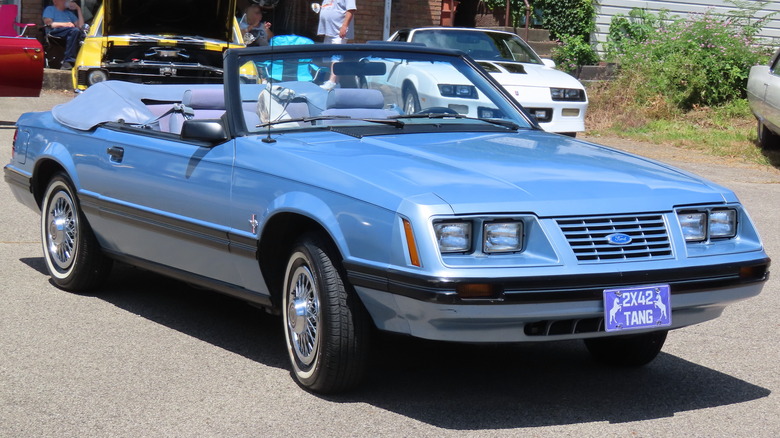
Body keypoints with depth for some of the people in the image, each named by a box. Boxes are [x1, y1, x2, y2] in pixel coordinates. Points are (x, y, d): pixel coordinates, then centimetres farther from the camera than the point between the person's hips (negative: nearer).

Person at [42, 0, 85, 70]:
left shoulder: (69, 12, 35)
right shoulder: (50, 9, 22)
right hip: (56, 32, -5)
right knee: (75, 30, -36)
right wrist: (64, 24, -9)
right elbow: (48, 23, 2)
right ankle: (68, 61, -44)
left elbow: (80, 25, 21)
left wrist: (78, 9, 23)